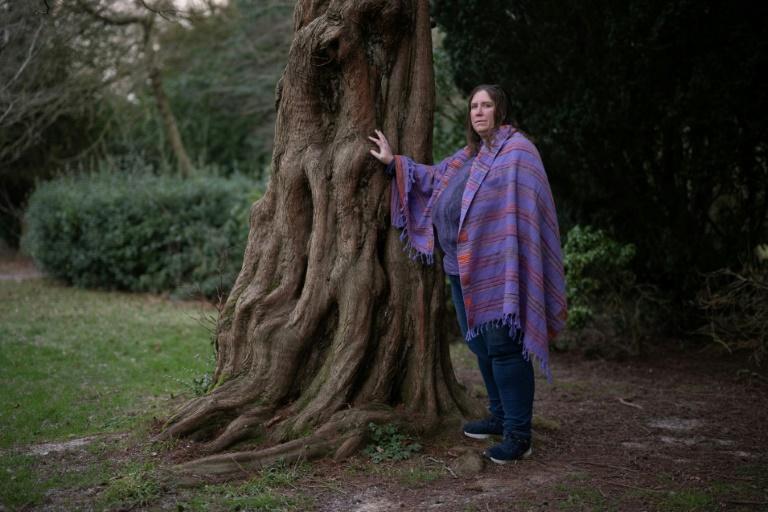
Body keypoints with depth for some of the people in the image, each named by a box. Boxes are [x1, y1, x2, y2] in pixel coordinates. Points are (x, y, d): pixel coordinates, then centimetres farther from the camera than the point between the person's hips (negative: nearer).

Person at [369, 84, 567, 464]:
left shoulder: (517, 151, -9)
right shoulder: (469, 155, 17)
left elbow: (522, 212, -17)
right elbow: (434, 177, 32)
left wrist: (512, 268, -23)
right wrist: (395, 162, 35)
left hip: (497, 269, -9)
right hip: (464, 269, 9)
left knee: (503, 347, -8)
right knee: (480, 344, 16)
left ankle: (518, 434, 0)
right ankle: (501, 416, 30)